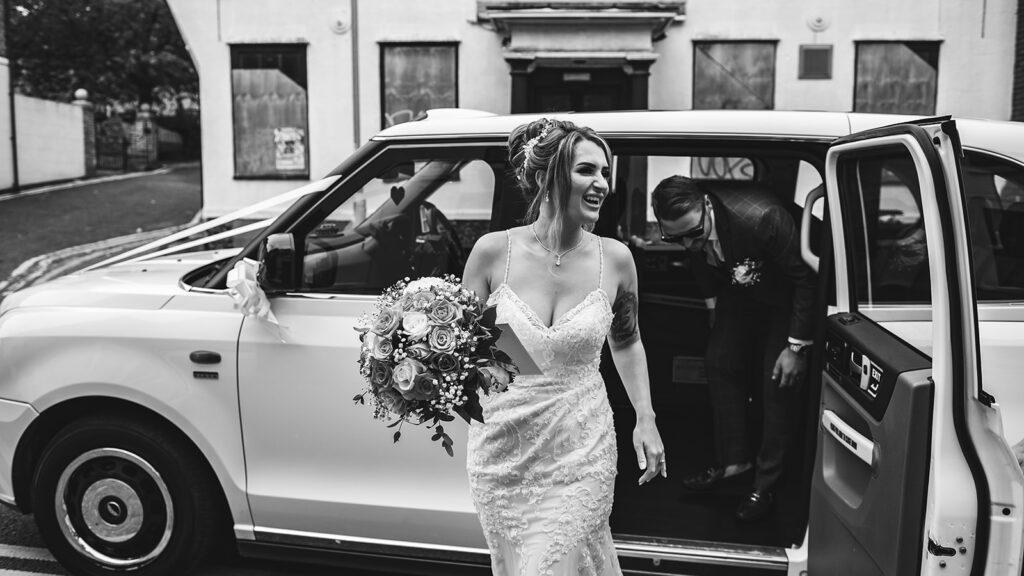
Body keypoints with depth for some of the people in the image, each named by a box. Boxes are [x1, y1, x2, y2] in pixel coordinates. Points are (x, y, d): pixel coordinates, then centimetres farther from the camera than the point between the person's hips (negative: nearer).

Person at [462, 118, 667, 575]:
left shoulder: (614, 259, -5)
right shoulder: (494, 251, -9)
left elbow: (626, 342, 12)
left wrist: (646, 420, 6)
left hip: (580, 455, -1)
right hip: (502, 451, 1)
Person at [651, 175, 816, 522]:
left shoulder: (761, 218, -41)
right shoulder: (684, 231, -22)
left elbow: (805, 277, -29)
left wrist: (796, 346, -25)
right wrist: (713, 304, 13)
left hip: (787, 298, -6)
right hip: (740, 293, 6)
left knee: (776, 381, -8)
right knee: (719, 362, 2)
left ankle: (766, 484, 4)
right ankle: (733, 460, 17)